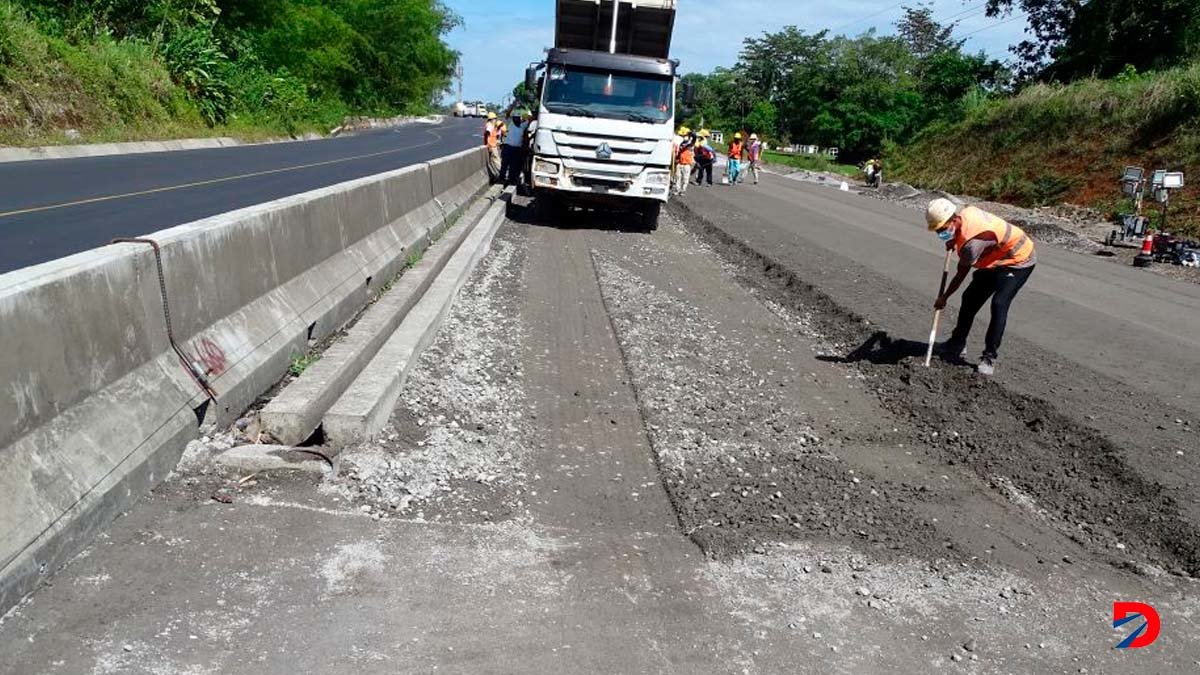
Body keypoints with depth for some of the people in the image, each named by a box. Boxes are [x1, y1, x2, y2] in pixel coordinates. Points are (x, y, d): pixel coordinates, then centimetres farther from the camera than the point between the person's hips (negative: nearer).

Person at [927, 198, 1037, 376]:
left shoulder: (971, 242, -36)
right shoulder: (966, 212, -14)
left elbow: (961, 275, -21)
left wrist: (944, 297, -8)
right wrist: (955, 241, 0)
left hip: (1019, 261, -10)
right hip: (999, 259, 10)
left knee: (999, 304, -23)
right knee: (970, 297, 8)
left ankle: (989, 357, -14)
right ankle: (956, 346, 20)